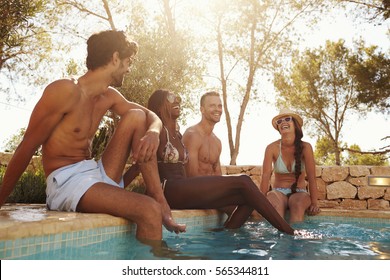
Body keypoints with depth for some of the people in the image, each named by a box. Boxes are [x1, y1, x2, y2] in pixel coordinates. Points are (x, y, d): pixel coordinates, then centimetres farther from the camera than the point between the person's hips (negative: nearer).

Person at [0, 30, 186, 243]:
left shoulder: (109, 96, 11)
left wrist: (153, 133, -13)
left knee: (136, 116, -3)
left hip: (97, 174, 8)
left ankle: (160, 201, -8)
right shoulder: (65, 90, -13)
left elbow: (151, 116, 13)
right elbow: (26, 149, -10)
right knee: (149, 211, -30)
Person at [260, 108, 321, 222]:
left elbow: (311, 177, -10)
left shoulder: (305, 147, -8)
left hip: (299, 192, 0)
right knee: (276, 206, -34)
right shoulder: (272, 148, -8)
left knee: (298, 205, -34)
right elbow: (266, 175, -13)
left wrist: (314, 203, -18)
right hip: (278, 192, 0)